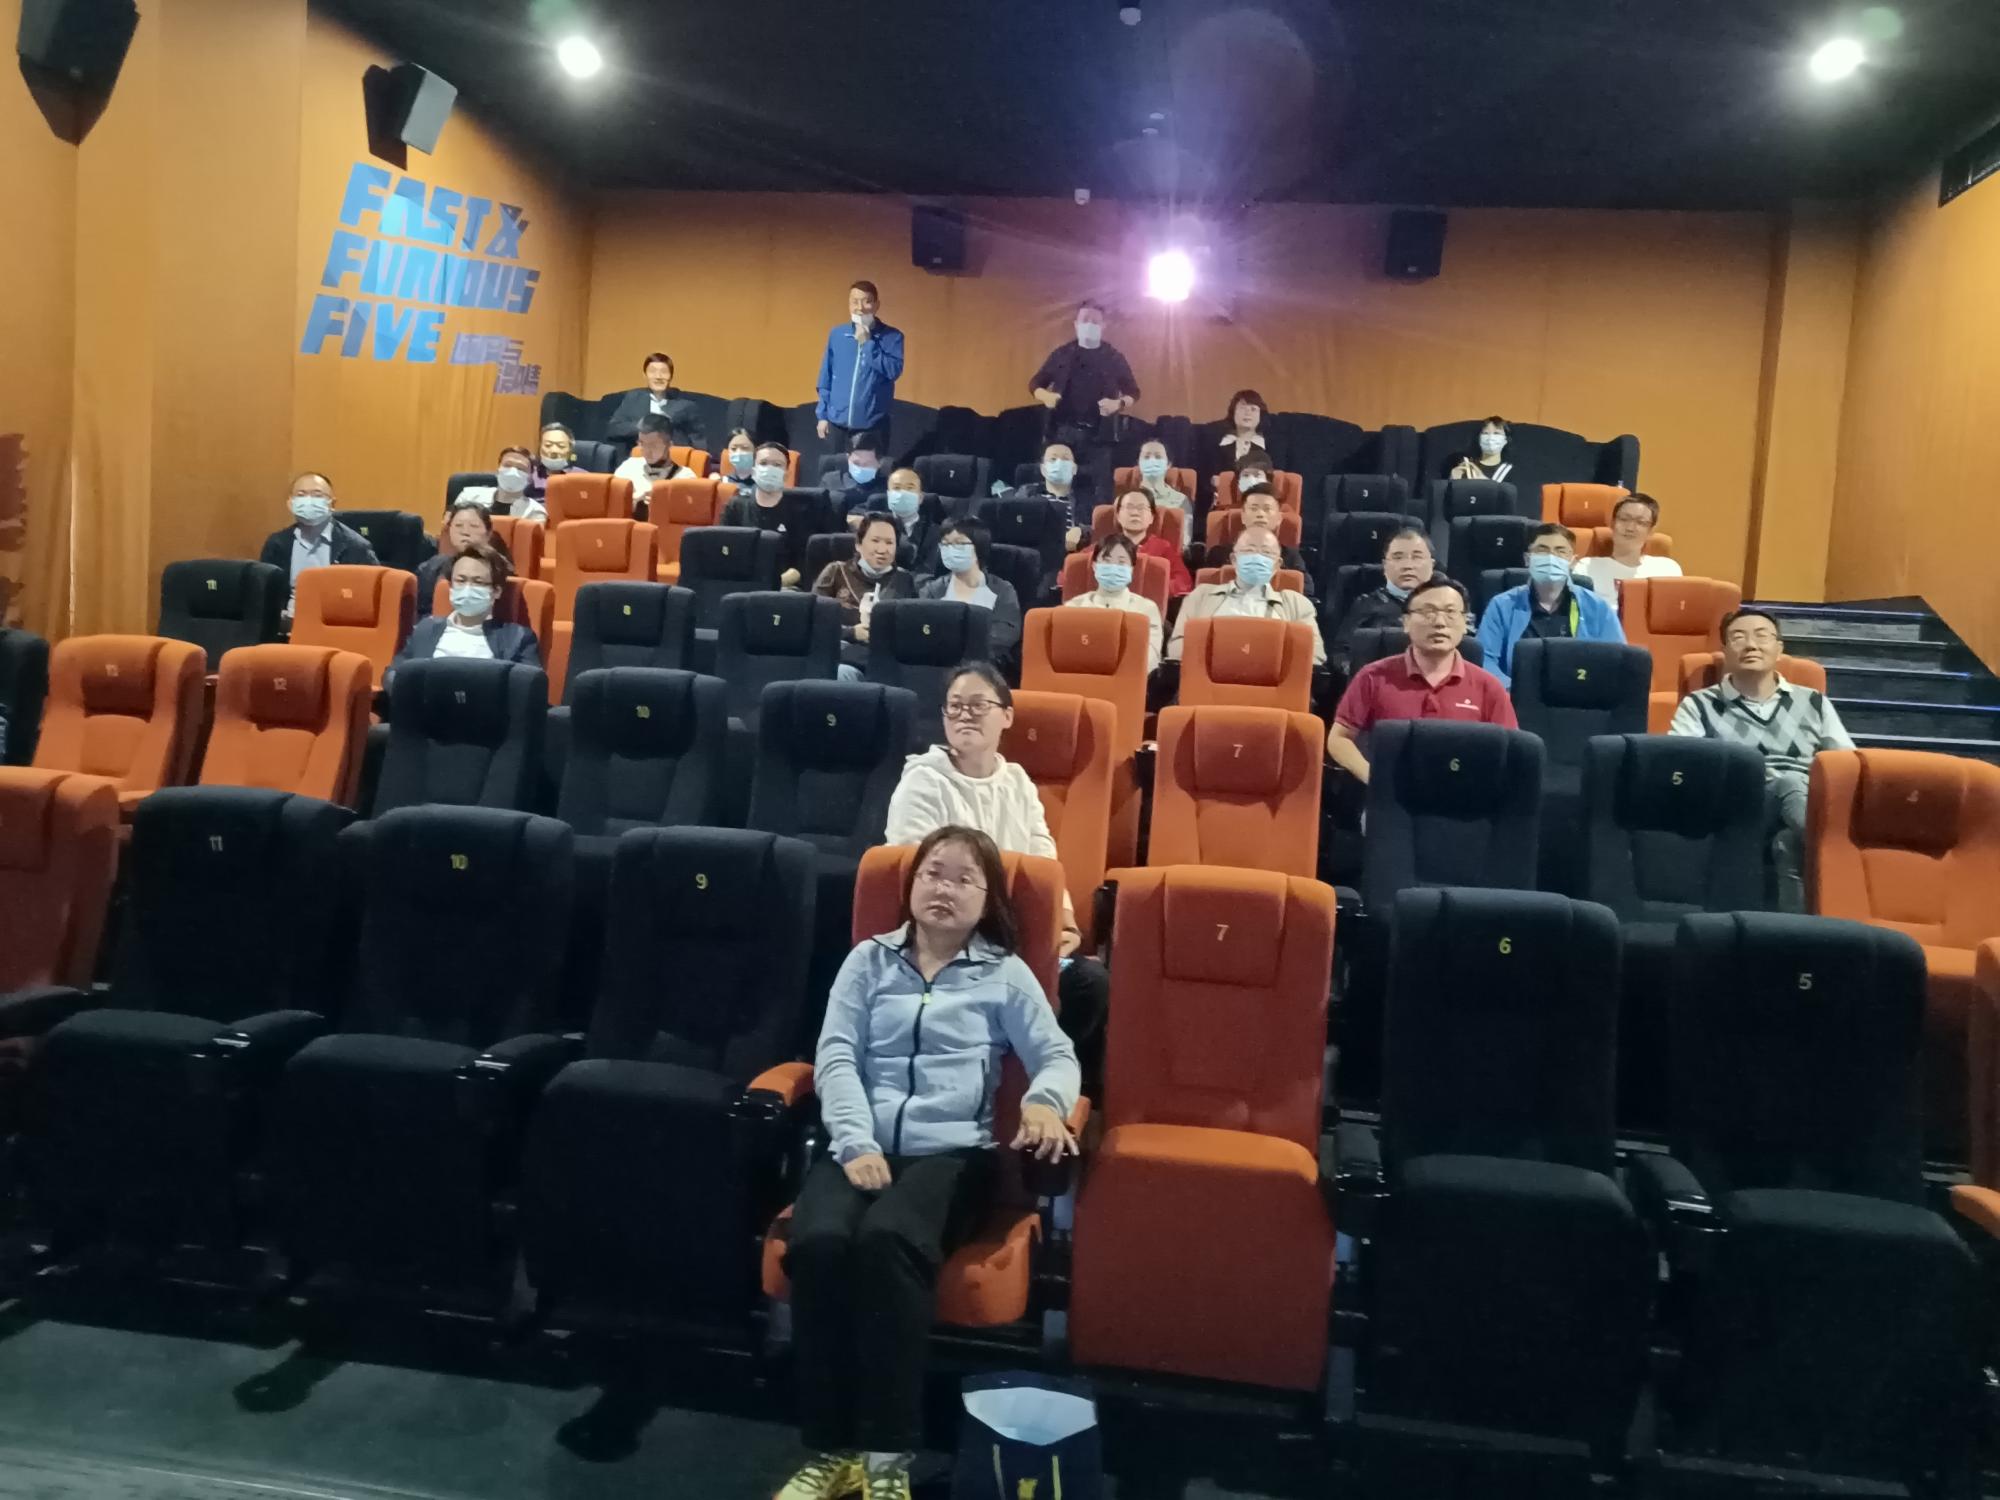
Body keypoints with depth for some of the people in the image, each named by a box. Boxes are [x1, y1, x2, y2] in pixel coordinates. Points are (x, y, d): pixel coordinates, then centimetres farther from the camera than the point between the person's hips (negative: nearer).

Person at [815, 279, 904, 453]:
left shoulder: (892, 336, -2)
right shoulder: (836, 334, 5)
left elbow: (894, 371, -15)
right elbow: (826, 377, 9)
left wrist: (868, 343, -14)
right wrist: (822, 414, 7)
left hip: (873, 424, -2)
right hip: (838, 422, 3)